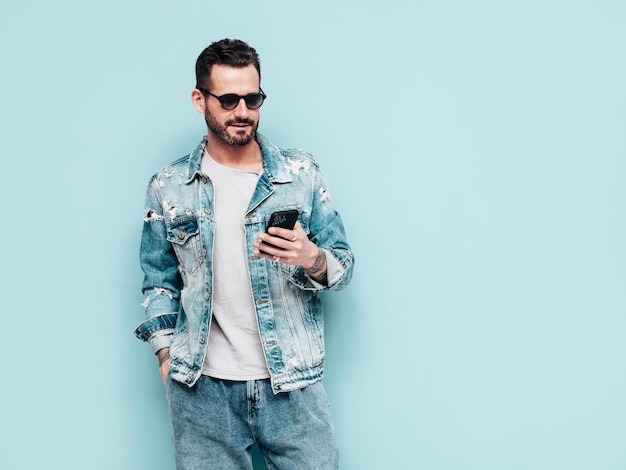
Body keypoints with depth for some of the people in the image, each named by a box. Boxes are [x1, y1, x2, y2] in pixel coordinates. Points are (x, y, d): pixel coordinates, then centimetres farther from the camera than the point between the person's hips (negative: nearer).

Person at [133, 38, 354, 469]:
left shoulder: (303, 173, 0)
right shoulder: (168, 188, 3)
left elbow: (343, 267, 3)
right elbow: (160, 281, 12)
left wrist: (312, 258, -18)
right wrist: (166, 354, 3)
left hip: (292, 384, 0)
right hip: (202, 390, 1)